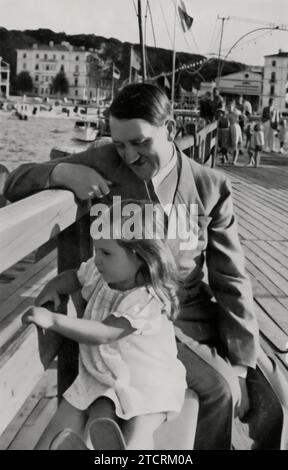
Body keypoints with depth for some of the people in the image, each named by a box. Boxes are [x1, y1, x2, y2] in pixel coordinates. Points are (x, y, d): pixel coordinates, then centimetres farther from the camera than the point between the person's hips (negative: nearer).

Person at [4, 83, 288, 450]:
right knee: (221, 389, -21)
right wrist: (63, 172, -23)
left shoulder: (210, 187, -5)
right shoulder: (103, 164, -7)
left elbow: (230, 280, -3)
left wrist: (244, 362, -6)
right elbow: (15, 184, -2)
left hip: (197, 308, 3)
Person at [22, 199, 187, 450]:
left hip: (148, 383, -5)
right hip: (101, 375, 6)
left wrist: (52, 320, -37)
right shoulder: (99, 271, -5)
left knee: (136, 434, -22)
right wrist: (53, 287, -2)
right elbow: (75, 276, 20)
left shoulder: (148, 299, -27)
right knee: (100, 428, -14)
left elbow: (102, 334, -34)